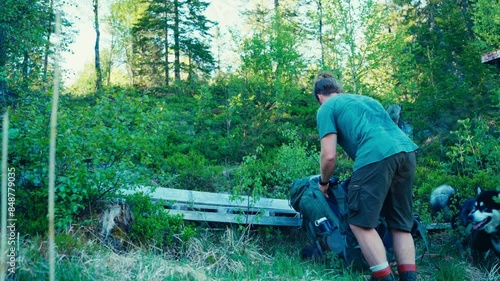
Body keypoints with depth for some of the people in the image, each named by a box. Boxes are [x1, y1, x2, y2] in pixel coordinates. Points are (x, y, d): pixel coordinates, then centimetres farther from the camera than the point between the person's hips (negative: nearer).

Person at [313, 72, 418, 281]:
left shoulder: (326, 108, 13)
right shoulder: (365, 98, 34)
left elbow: (329, 156, 2)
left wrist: (323, 182, 22)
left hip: (376, 156, -7)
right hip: (407, 151, 8)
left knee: (361, 224, 1)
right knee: (401, 225, 13)